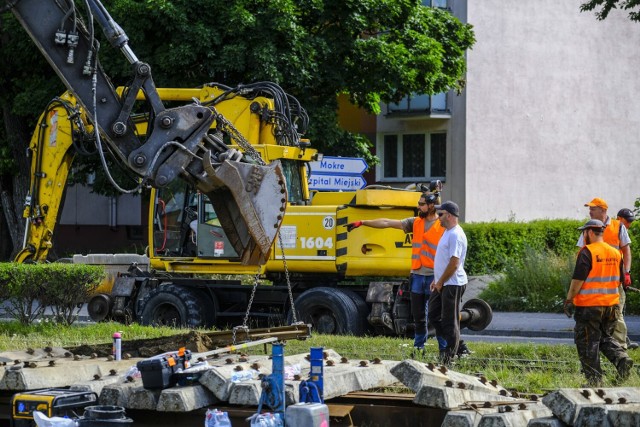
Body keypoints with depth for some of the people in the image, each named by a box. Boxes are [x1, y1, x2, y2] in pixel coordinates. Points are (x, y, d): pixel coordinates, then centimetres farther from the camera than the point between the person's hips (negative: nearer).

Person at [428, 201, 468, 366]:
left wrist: (440, 283, -15)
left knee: (450, 321, -4)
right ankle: (449, 345, 20)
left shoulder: (455, 235, -18)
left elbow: (454, 263, -23)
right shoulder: (447, 232, 15)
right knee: (434, 316, 14)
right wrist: (436, 280, 18)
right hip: (441, 284, 11)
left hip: (452, 284, -11)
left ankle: (448, 360, 1)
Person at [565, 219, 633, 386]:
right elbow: (620, 279, 15)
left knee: (587, 344, 3)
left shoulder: (587, 252, -13)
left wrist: (569, 300, -8)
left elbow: (578, 279, -16)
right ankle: (622, 359, -4)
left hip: (588, 305, -6)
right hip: (611, 304, 6)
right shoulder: (615, 253, 8)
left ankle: (594, 380, 3)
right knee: (605, 337, 21)